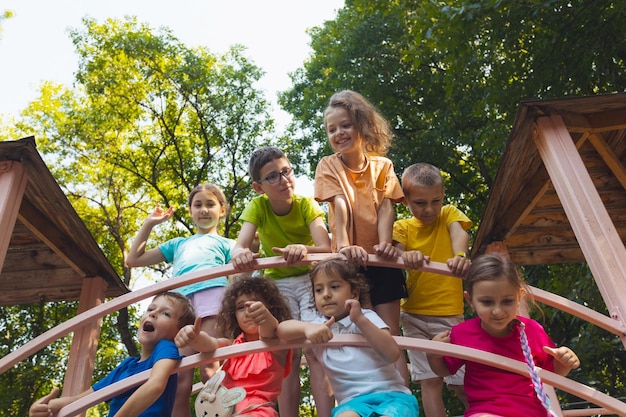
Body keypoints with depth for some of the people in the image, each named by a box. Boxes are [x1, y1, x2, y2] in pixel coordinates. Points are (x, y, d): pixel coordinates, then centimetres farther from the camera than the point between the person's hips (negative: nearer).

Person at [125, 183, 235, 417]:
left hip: (212, 293, -3)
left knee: (209, 368, -14)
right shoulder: (178, 244, 35)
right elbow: (133, 260, 33)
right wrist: (149, 224, 31)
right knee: (181, 377, -7)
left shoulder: (225, 244, 26)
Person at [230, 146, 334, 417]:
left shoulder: (306, 205, -15)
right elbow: (239, 246, -28)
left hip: (310, 279, -1)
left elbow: (326, 249, -29)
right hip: (277, 284, 1)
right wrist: (241, 255, -53)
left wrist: (303, 249, -52)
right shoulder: (257, 207, -13)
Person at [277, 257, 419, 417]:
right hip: (354, 401, 1)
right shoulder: (319, 326, 11)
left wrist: (360, 319, -16)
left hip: (391, 394, -1)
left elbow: (393, 354, -10)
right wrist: (307, 327, -25)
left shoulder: (367, 317, 4)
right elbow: (282, 328, -5)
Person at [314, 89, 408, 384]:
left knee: (390, 332, 1)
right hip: (349, 259, -1)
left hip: (380, 259, 1)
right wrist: (343, 244, -32)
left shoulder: (382, 165, 6)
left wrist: (384, 242, -26)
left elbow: (386, 206, -7)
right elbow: (340, 205, -16)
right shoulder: (328, 165, 1)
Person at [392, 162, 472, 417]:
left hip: (450, 314, -1)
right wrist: (406, 257, -41)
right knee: (430, 380, 2)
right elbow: (396, 253, -16)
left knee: (460, 382, 3)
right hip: (414, 315, 1)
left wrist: (460, 256, -43)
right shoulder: (402, 227, 3)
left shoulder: (449, 214, 2)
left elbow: (459, 234, -19)